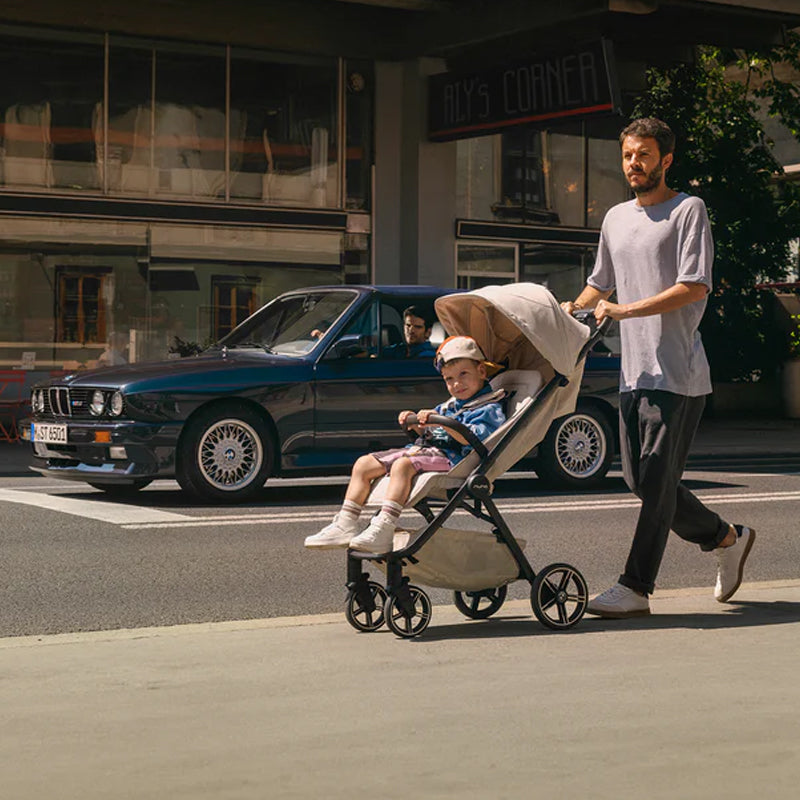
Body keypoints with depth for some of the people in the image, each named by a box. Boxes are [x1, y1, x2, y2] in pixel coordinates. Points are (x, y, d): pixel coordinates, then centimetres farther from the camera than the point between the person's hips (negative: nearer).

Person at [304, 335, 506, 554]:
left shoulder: (489, 409, -2)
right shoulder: (449, 406, 26)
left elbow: (473, 438, -20)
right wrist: (415, 423, 12)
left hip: (451, 458, -10)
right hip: (423, 448, 10)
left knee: (402, 465, -37)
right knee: (363, 464, -1)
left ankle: (383, 530, -48)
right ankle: (345, 525, -9)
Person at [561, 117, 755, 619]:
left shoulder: (689, 210, -4)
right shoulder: (616, 219, 18)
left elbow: (695, 287, -14)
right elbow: (600, 285, 30)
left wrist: (626, 310, -17)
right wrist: (573, 308, 11)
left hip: (677, 374, -8)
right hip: (634, 373, 8)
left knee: (657, 482, -8)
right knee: (641, 480, 10)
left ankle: (636, 587, -5)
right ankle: (727, 537, 27)